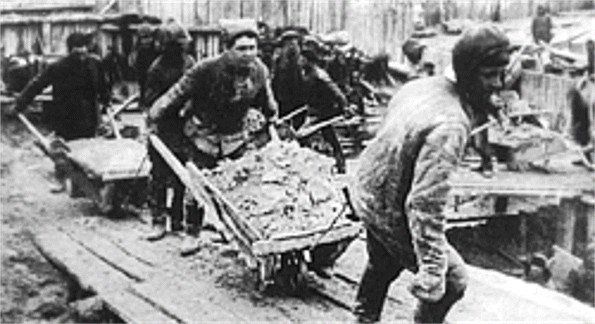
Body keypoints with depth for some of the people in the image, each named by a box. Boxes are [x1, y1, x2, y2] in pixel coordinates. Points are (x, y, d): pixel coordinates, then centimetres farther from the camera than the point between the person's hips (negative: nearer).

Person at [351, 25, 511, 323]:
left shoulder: (422, 85, -6)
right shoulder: (450, 127, -34)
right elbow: (425, 203, -38)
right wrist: (431, 270, -35)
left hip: (366, 190, 9)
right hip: (391, 212, -9)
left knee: (383, 265, 34)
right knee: (452, 282, 7)